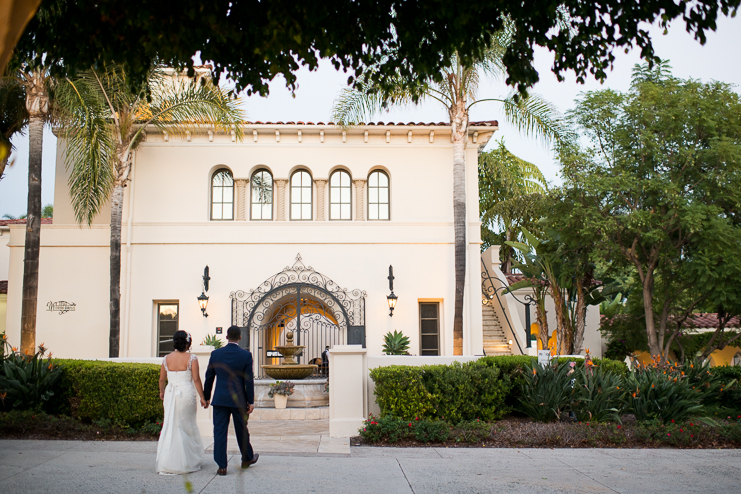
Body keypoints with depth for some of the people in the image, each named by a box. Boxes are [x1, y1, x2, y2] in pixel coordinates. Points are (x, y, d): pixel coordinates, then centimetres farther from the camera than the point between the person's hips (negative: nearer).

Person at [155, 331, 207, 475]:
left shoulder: (167, 358, 3)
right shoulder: (191, 358, -8)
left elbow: (162, 378, 11)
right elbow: (196, 379, -9)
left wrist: (161, 392, 29)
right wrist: (202, 397, -3)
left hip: (170, 394, 3)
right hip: (186, 394, -3)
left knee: (170, 426, 9)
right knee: (187, 427, 7)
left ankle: (166, 463, 9)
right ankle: (187, 462, 14)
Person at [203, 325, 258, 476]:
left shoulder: (215, 354, -1)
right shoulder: (246, 355, -7)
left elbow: (209, 377, 5)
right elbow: (249, 380, -5)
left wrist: (206, 397, 16)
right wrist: (250, 401, 1)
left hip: (219, 400, 1)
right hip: (238, 399, -1)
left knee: (219, 431, 4)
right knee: (242, 430, 15)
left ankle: (222, 466, 3)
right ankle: (247, 458, 33)